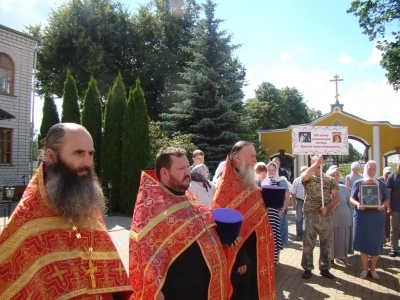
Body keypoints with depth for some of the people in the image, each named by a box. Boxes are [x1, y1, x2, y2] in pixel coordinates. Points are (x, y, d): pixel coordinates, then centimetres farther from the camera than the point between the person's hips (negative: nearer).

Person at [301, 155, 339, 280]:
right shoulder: (309, 178, -1)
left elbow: (336, 197, 3)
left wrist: (327, 207, -14)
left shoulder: (330, 180, 8)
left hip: (326, 216, 3)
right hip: (311, 215, -3)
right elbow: (304, 176, -27)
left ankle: (324, 268, 24)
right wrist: (316, 163, -22)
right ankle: (307, 268, 15)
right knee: (308, 243, 3)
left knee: (326, 243, 11)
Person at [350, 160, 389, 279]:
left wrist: (383, 205, -15)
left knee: (375, 243, 5)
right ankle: (365, 268, 18)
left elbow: (387, 199, 6)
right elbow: (352, 198, 2)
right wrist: (357, 204, -19)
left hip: (377, 217, 1)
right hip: (362, 216, -1)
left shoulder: (381, 184, 5)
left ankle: (373, 269, 22)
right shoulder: (358, 183, 2)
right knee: (363, 242, 3)